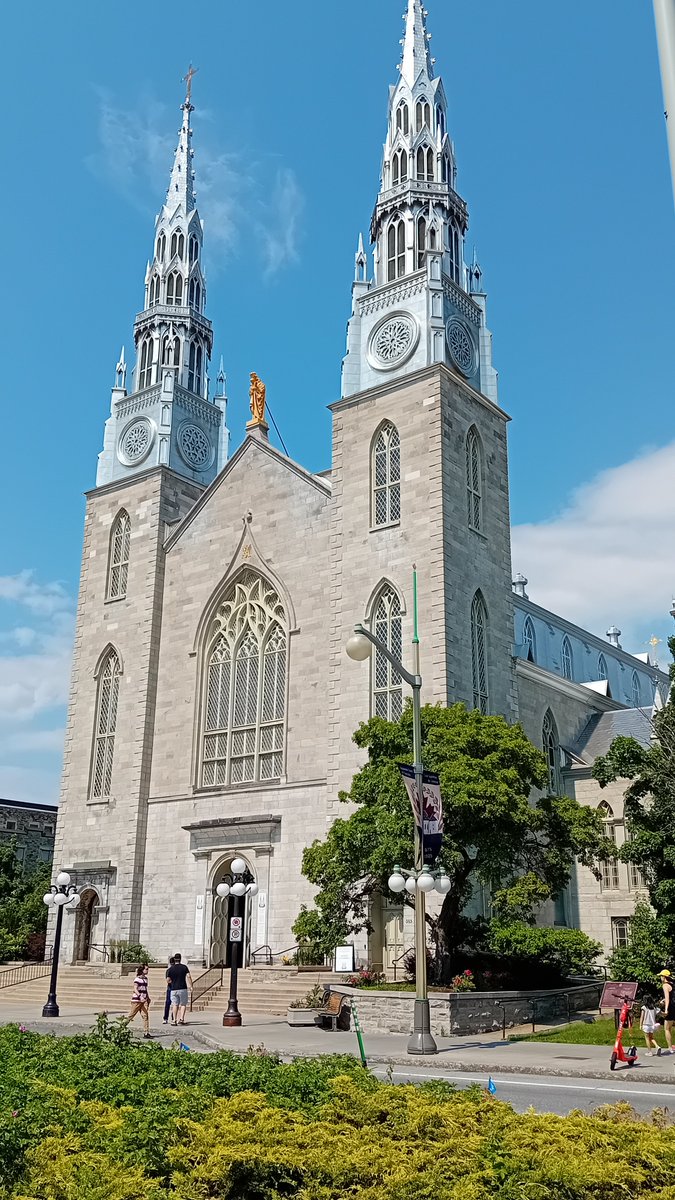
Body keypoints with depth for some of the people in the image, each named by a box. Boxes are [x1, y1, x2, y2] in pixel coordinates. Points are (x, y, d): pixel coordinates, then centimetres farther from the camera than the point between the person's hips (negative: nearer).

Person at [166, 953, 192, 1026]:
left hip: (173, 989, 1)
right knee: (183, 1004, 8)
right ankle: (181, 1018, -5)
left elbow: (168, 980, 2)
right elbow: (188, 977, -7)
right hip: (183, 988, -1)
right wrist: (190, 986, -3)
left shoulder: (170, 969, 2)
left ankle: (174, 1020, 3)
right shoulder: (184, 967, -1)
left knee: (175, 1005, 8)